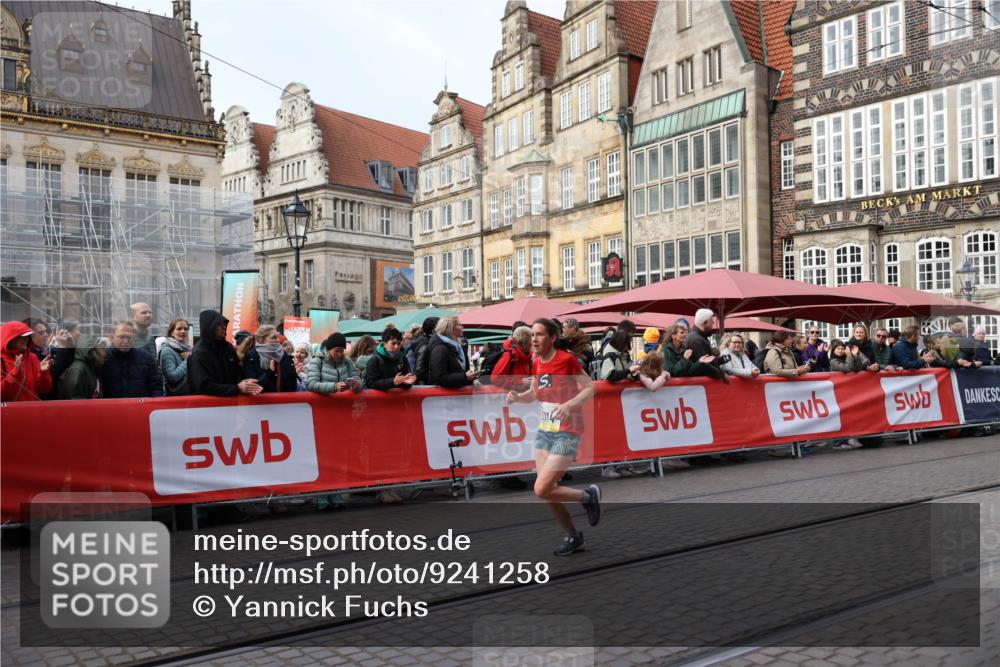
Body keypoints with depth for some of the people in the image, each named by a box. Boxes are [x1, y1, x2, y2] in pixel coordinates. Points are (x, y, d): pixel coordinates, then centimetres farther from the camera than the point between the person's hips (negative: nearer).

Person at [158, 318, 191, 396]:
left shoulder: (188, 349, 10)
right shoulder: (167, 351, -9)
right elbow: (172, 377, -21)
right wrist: (187, 361, -13)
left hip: (190, 394, 6)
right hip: (175, 396, -6)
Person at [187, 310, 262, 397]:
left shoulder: (228, 347, 9)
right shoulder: (198, 354, -10)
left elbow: (238, 373, 14)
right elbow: (204, 386, -18)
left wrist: (244, 385, -8)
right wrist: (237, 388, -21)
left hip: (229, 398, 6)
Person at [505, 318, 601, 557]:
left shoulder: (567, 359, -14)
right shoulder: (537, 364, 7)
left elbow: (590, 389, -12)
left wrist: (569, 404, -28)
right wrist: (517, 396, -1)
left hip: (567, 432, -8)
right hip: (545, 430, 8)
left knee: (541, 490, -14)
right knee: (548, 492, 8)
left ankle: (589, 495, 10)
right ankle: (574, 537, 27)